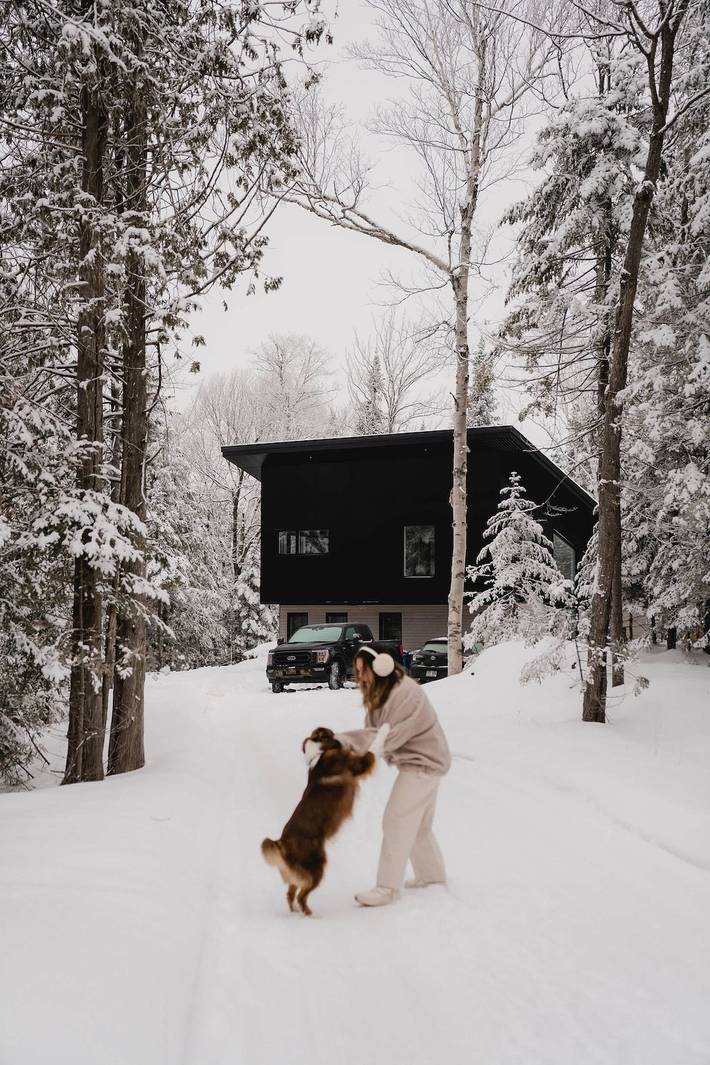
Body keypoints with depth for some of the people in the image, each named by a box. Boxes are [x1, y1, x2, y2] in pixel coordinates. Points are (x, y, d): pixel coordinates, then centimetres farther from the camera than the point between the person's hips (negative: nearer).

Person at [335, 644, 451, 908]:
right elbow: (372, 731, 2)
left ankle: (387, 888, -6)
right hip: (420, 762, 10)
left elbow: (388, 737, -29)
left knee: (396, 820, -11)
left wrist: (344, 739, -29)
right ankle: (432, 875, 35)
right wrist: (347, 744, -18)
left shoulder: (406, 693, -26)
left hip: (422, 763, -10)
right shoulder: (378, 693, 6)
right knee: (418, 825, 20)